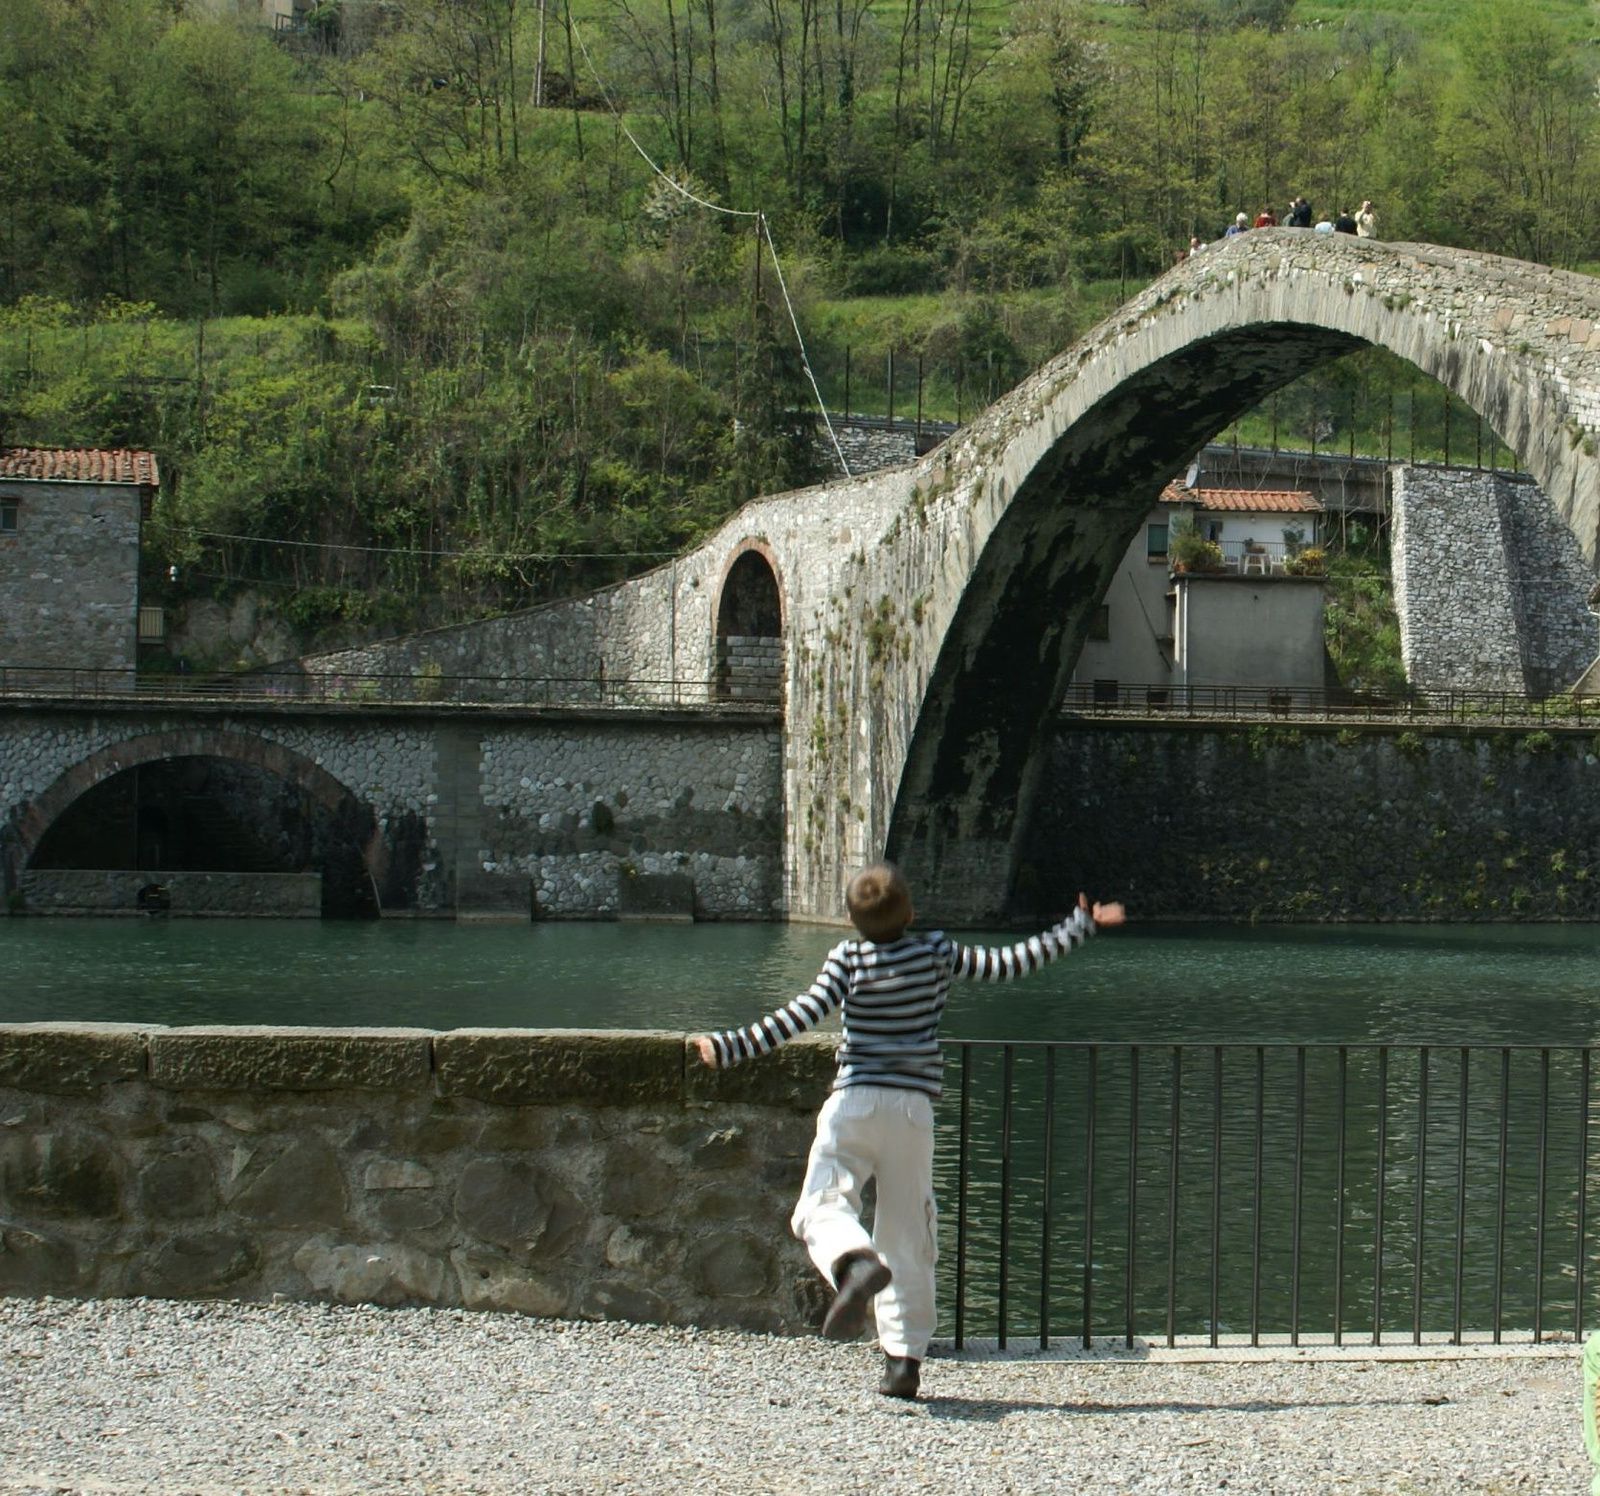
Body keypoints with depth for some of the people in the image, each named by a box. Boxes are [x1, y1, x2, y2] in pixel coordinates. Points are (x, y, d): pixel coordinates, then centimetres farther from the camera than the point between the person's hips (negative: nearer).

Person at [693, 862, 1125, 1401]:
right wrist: (1078, 928, 19)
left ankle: (855, 1262, -42)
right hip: (913, 1105, 2)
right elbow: (1004, 965, 8)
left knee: (823, 1205, -8)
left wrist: (731, 1047, -13)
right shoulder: (936, 951, 4)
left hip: (854, 1100, -2)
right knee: (908, 1237, 9)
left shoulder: (847, 958, -2)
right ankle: (905, 1357, 6)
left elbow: (807, 1012, -13)